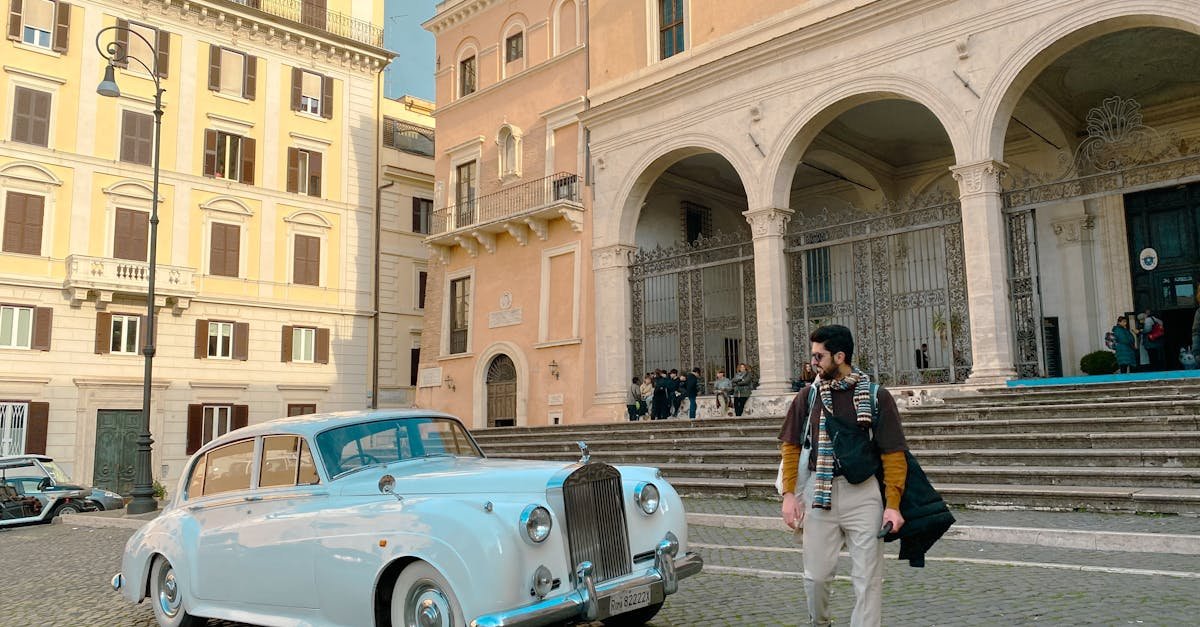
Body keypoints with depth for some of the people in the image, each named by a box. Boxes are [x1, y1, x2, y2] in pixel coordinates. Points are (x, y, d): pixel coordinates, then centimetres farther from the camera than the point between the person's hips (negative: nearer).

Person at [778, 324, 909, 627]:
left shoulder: (877, 396, -4)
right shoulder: (808, 396, 3)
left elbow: (894, 454, -5)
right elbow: (791, 446, 6)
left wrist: (893, 505, -11)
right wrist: (789, 494, -3)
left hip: (863, 492, -2)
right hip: (819, 493, 2)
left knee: (868, 577, 5)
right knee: (816, 575, 11)